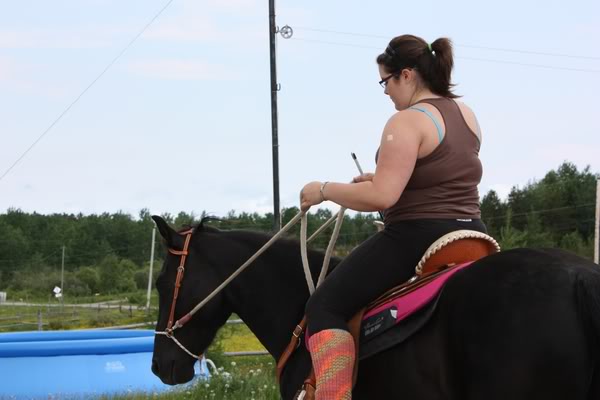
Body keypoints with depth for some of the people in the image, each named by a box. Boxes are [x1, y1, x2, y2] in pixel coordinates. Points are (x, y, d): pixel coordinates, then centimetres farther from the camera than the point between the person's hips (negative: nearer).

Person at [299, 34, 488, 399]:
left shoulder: (406, 123, -15)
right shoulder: (467, 115, 11)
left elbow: (381, 197, -22)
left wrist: (324, 191, -9)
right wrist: (384, 176, 24)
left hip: (417, 239, -8)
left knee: (325, 307, -5)